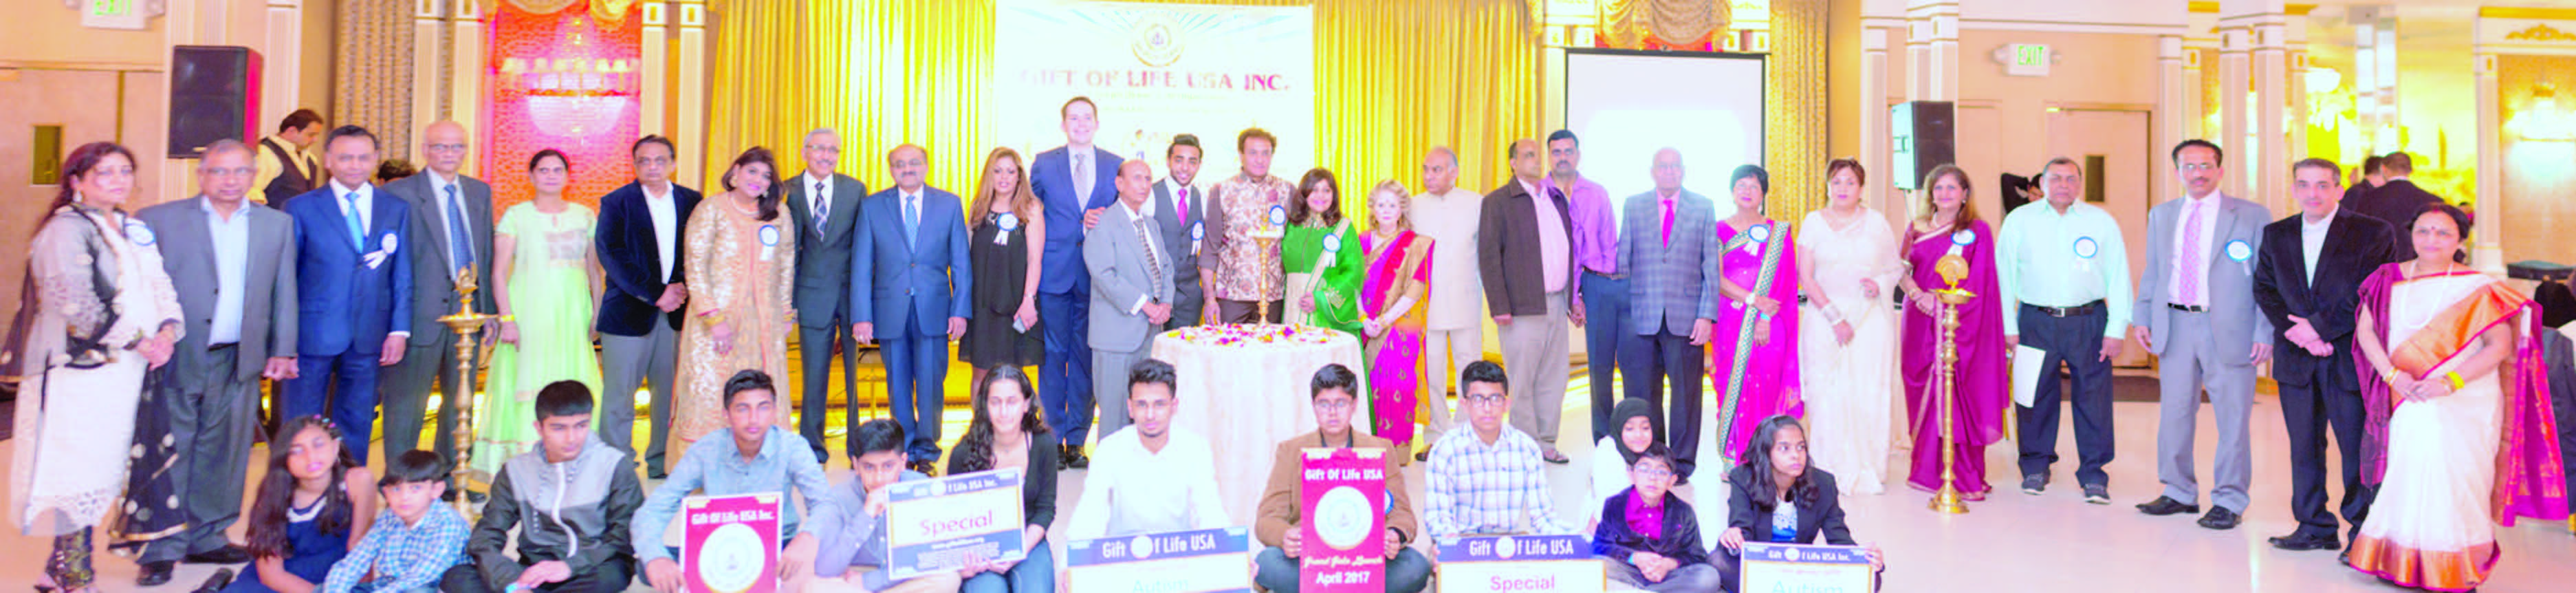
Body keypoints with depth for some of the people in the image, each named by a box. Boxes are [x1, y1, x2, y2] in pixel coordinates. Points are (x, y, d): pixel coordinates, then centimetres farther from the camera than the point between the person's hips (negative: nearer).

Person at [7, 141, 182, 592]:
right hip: (80, 369, -7)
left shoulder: (135, 230, 16)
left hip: (130, 370, 7)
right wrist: (140, 342, -13)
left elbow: (161, 288, 14)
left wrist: (168, 331, -6)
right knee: (77, 471, -3)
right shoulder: (66, 229, -8)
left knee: (97, 471, 10)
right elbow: (77, 306, -16)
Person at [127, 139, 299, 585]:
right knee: (166, 455, -1)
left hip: (238, 363, 3)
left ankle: (207, 538, 20)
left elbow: (284, 293, 11)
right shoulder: (159, 220, 2)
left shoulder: (277, 224, 10)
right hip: (174, 361, -3)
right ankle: (161, 549, 7)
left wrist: (282, 350, 7)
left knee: (222, 453, 9)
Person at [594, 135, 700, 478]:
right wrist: (656, 293, -12)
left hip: (676, 310, 3)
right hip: (629, 312, -3)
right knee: (619, 394, -1)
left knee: (671, 392, 3)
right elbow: (612, 256, -7)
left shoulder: (691, 202, 11)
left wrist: (683, 286, -7)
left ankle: (661, 464, 14)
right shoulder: (616, 203, 1)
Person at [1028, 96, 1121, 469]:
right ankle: (1053, 440, 10)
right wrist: (1033, 260, 0)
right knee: (1053, 354, 2)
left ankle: (1076, 441, 12)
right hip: (1054, 273, -1)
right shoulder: (1044, 164, 6)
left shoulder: (1114, 166, 9)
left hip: (1095, 275, 1)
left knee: (1086, 356, 4)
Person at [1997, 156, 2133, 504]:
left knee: (2093, 397, 1)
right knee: (2037, 396, 5)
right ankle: (2036, 467, 20)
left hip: (2088, 321, 0)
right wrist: (2010, 328, 1)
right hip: (2036, 321, 0)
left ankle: (2093, 474, 11)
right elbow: (2004, 276, 6)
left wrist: (2116, 330, -1)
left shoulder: (2102, 222, 5)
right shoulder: (2019, 221, 5)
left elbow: (2119, 278, 5)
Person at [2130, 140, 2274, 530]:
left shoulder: (2253, 216, 1)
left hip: (2228, 329, -3)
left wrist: (2265, 333, -8)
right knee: (2174, 413, 9)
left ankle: (2229, 501, 13)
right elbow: (2152, 273, 17)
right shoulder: (2161, 216, 13)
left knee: (2233, 418, 2)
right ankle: (2179, 493, 23)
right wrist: (2143, 317, 6)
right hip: (2175, 326, 4)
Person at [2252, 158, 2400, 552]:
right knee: (2304, 446, 9)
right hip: (2296, 358, 4)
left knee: (2358, 447, 0)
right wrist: (2299, 332, -7)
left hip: (2350, 357, -4)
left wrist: (2320, 327, -14)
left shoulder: (2372, 234, -3)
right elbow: (2264, 288, 7)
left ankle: (2364, 531, 11)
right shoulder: (2276, 235, 10)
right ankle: (2314, 527, 19)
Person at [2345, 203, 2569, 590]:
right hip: (2405, 403, 3)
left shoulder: (2478, 289, -2)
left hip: (2463, 405, -2)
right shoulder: (2390, 280, 7)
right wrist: (2392, 373, -11)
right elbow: (2366, 329, 3)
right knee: (2403, 478, 3)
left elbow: (2500, 345, -7)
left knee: (2453, 480, -5)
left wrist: (2450, 382, -18)